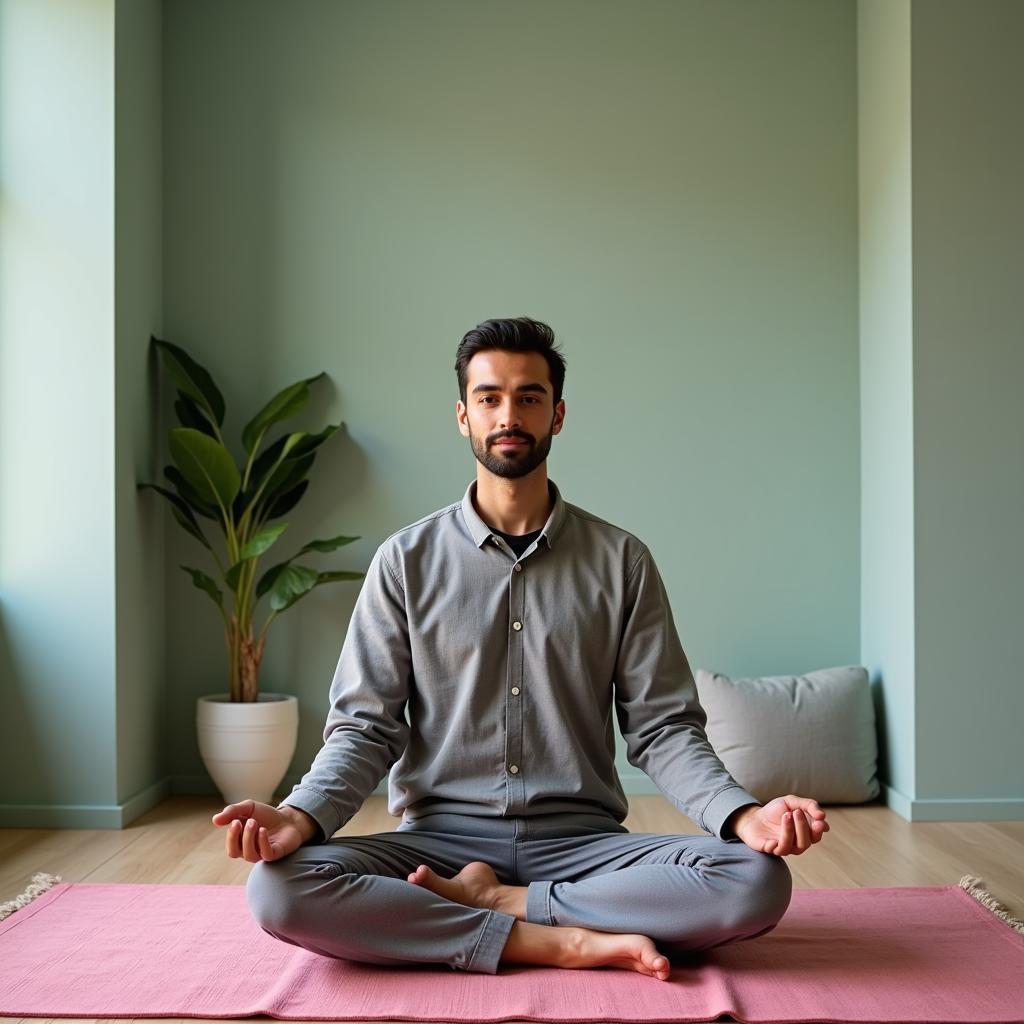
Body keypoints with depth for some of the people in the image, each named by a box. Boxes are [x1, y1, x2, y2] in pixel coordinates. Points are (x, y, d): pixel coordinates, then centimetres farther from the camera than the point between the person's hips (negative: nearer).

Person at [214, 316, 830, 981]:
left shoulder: (621, 562, 6)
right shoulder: (407, 561, 5)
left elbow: (662, 726, 3)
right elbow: (365, 727, 2)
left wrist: (744, 816, -17)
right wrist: (301, 816, -19)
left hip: (581, 843, 1)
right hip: (440, 840, 0)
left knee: (759, 881, -26)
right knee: (280, 887, -29)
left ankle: (489, 901, -14)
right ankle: (569, 941, -21)